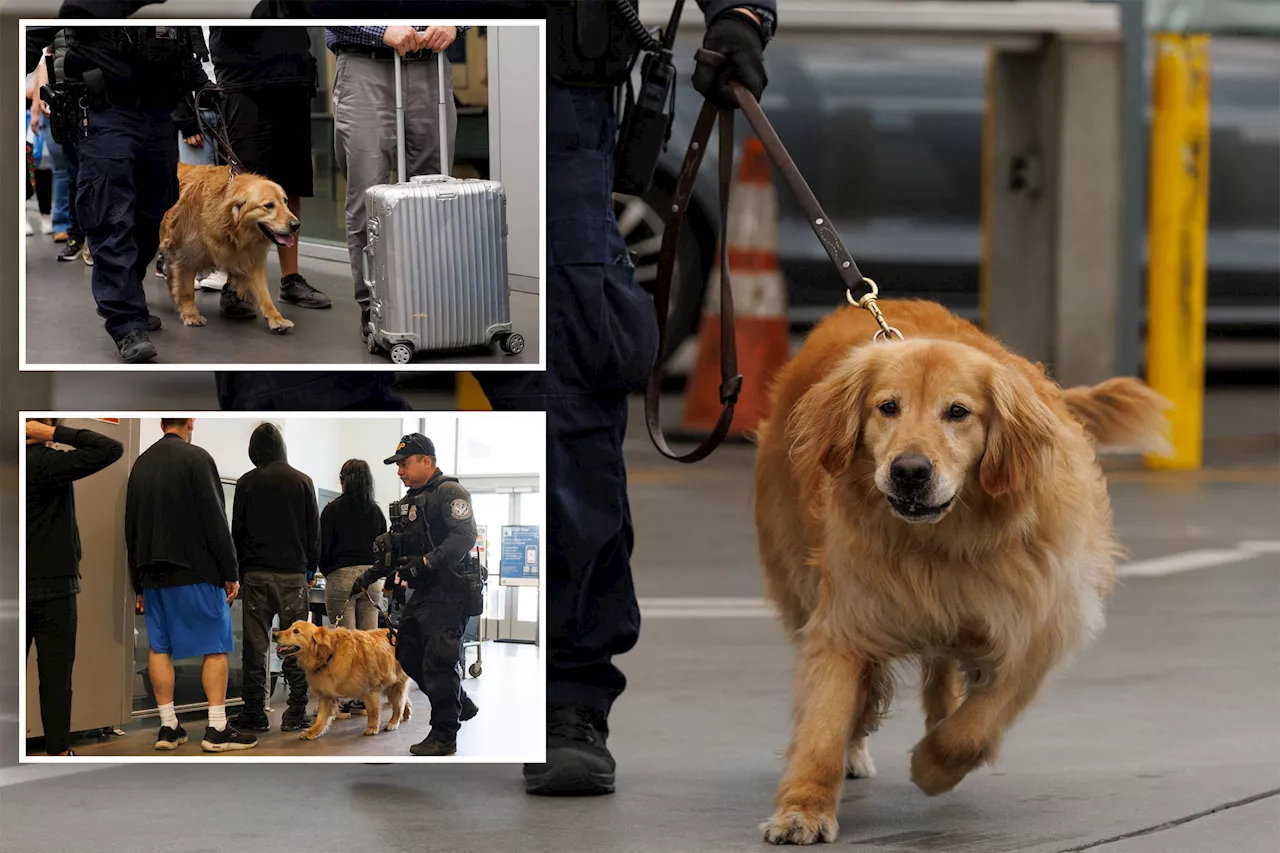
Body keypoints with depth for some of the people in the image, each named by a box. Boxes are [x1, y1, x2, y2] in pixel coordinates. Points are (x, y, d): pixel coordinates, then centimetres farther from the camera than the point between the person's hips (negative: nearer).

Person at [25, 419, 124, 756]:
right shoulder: (46, 462, -16)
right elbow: (111, 449, -20)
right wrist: (56, 434, -16)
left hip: (20, 586, 6)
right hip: (52, 586, -6)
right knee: (55, 676, -1)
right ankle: (58, 752, 0)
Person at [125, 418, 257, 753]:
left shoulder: (141, 464, 13)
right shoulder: (196, 458, -8)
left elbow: (131, 527, 16)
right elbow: (215, 520, -13)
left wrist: (139, 585, 21)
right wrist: (230, 573, -8)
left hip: (153, 574, 6)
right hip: (195, 573, -6)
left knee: (160, 648, 8)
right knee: (215, 647, -3)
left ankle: (168, 726, 6)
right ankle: (217, 729, -8)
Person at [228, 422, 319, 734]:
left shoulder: (247, 483, 0)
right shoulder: (302, 481, 2)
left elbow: (237, 531, 3)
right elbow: (314, 531, 5)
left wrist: (239, 572, 14)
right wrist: (310, 570, 15)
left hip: (257, 573, -1)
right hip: (293, 573, 1)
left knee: (255, 644, 2)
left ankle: (255, 713, 1)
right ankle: (296, 714, 0)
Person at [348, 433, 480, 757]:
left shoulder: (450, 492, -11)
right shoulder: (411, 499, 20)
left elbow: (464, 537, -24)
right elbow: (406, 548, 26)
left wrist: (426, 562, -30)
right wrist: (370, 577, 14)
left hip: (448, 591, -10)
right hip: (422, 593, 10)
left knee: (438, 660, -12)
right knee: (408, 654, 14)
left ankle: (444, 735, -7)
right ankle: (461, 705, 28)